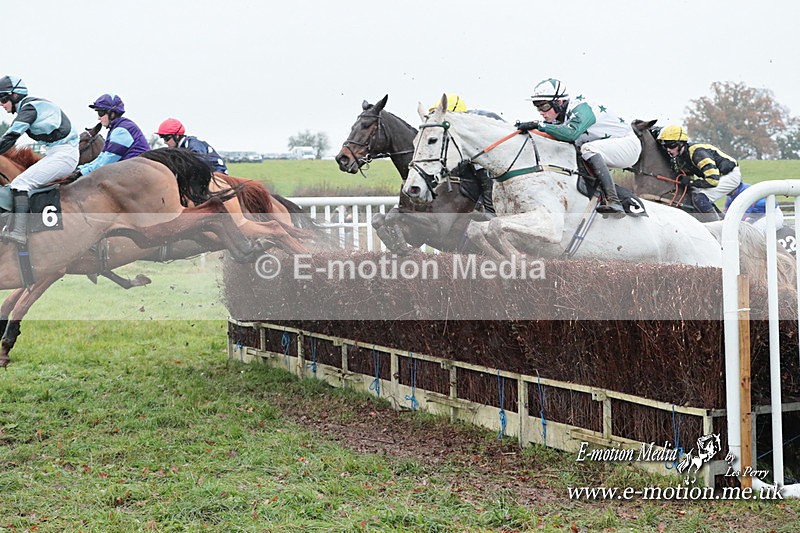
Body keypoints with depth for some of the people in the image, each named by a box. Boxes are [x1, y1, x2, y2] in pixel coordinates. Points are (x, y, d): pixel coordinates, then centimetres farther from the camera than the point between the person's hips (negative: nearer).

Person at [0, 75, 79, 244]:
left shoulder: (30, 107, -12)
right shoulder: (28, 107, 18)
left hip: (63, 154, -11)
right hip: (55, 153, 11)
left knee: (20, 184, -20)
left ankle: (18, 232, -32)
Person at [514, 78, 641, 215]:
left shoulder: (581, 108, -26)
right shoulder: (561, 116, 1)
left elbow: (572, 133, -43)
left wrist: (540, 125, -42)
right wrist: (525, 127, -14)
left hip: (628, 144, -9)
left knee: (588, 149, -32)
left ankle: (613, 202, -40)